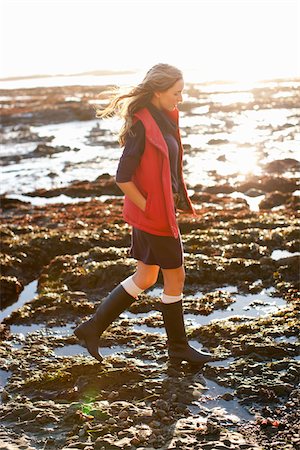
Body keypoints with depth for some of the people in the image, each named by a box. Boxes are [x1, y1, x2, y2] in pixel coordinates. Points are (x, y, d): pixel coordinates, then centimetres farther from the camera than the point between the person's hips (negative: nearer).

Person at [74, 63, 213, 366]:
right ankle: (178, 347, 23)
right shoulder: (142, 126, -20)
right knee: (175, 277, 5)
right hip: (155, 214, -9)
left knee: (145, 278, 16)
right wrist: (148, 208, -16)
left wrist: (177, 200, 12)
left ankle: (92, 328, 23)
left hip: (163, 208, 9)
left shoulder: (162, 120, 10)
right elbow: (122, 178, -22)